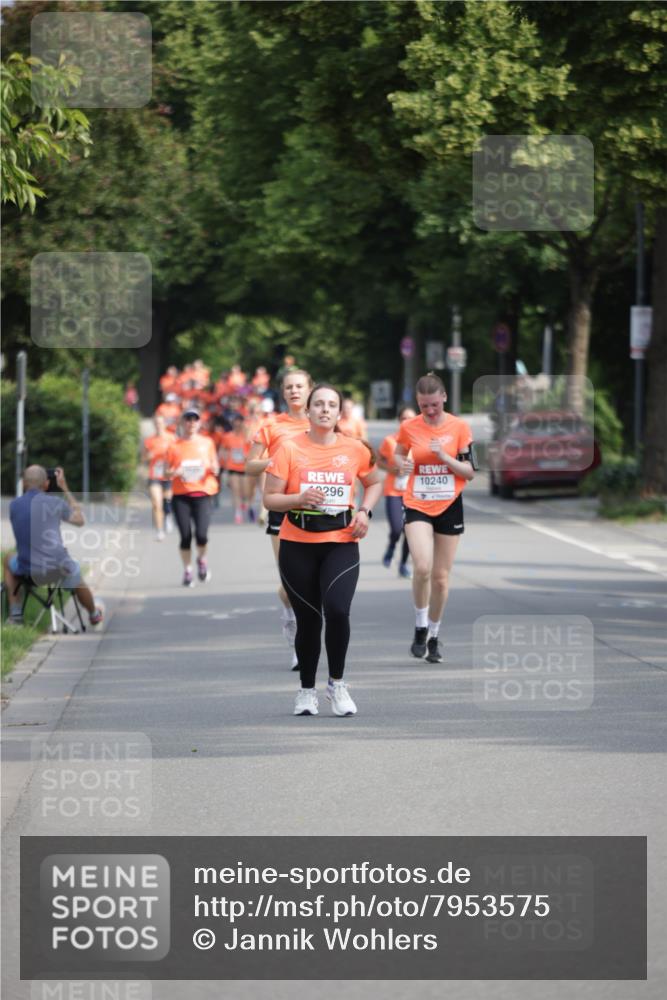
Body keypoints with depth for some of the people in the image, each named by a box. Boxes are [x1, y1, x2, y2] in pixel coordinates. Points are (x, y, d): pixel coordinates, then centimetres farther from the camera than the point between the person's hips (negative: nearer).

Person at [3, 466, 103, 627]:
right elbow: (80, 520, 12)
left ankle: (16, 615, 31)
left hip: (28, 571, 1)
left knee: (9, 559, 35)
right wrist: (65, 488, 15)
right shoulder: (55, 502, -5)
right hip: (59, 568, -1)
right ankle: (94, 615, 62)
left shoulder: (14, 505, 0)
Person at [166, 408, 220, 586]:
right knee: (185, 535, -4)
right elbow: (167, 472, 10)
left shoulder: (207, 443, 10)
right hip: (181, 495, 0)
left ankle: (202, 560, 16)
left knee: (201, 534, -14)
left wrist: (213, 468, -8)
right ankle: (187, 570, 13)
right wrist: (174, 472, -12)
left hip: (202, 493, 0)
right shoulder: (174, 446, 7)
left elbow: (215, 468, 15)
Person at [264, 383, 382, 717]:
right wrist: (299, 498, -19)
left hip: (341, 543, 0)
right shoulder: (290, 449, -3)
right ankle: (306, 690, 24)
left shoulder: (355, 449, 3)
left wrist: (365, 511, 4)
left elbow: (374, 482, 22)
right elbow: (269, 498, -2)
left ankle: (337, 684, 0)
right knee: (308, 619, 4)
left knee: (337, 610, -20)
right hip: (297, 545, 0)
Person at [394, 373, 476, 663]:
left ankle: (434, 636, 22)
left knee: (441, 576, 5)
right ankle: (420, 627, -1)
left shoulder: (459, 427, -3)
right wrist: (402, 463, -8)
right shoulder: (408, 427, -2)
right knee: (422, 567, -22)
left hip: (449, 507, 1)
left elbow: (470, 471, -2)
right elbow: (399, 455, 16)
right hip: (417, 506, -1)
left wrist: (444, 457, -18)